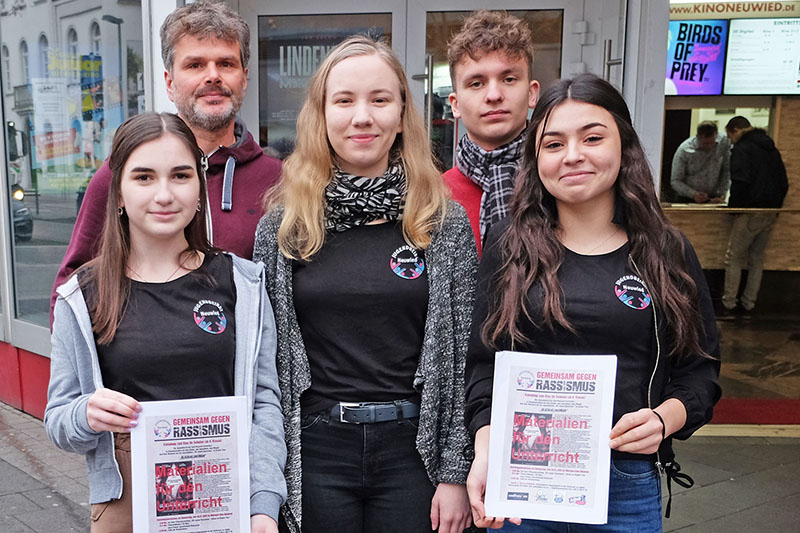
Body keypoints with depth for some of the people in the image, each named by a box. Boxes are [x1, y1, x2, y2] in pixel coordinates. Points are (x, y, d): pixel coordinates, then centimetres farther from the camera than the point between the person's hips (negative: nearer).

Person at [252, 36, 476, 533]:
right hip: (315, 454, 1)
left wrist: (456, 472, -2)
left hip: (412, 449, 0)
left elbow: (461, 358, -1)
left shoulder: (445, 224, -2)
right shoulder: (282, 226, 0)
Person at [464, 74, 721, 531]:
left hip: (628, 488, 1)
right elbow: (485, 362, -2)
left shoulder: (668, 254, 0)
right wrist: (486, 452, -14)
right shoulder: (508, 247, -1)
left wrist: (665, 418, -15)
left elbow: (700, 367, 4)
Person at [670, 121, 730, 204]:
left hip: (713, 199, 2)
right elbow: (675, 181, -10)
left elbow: (727, 171, 0)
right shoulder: (684, 150, -13)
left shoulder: (724, 142, -7)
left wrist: (721, 195, -7)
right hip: (688, 199, -2)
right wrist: (693, 194, -23)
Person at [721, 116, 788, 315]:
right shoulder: (772, 149, 17)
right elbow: (784, 183, 18)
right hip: (771, 214, 8)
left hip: (751, 212, -8)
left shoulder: (742, 149, -8)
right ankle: (749, 303, 20)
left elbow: (740, 182, -20)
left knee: (734, 258, 1)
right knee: (757, 258, 15)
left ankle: (728, 304, 3)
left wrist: (733, 207, -10)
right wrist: (775, 207, 20)